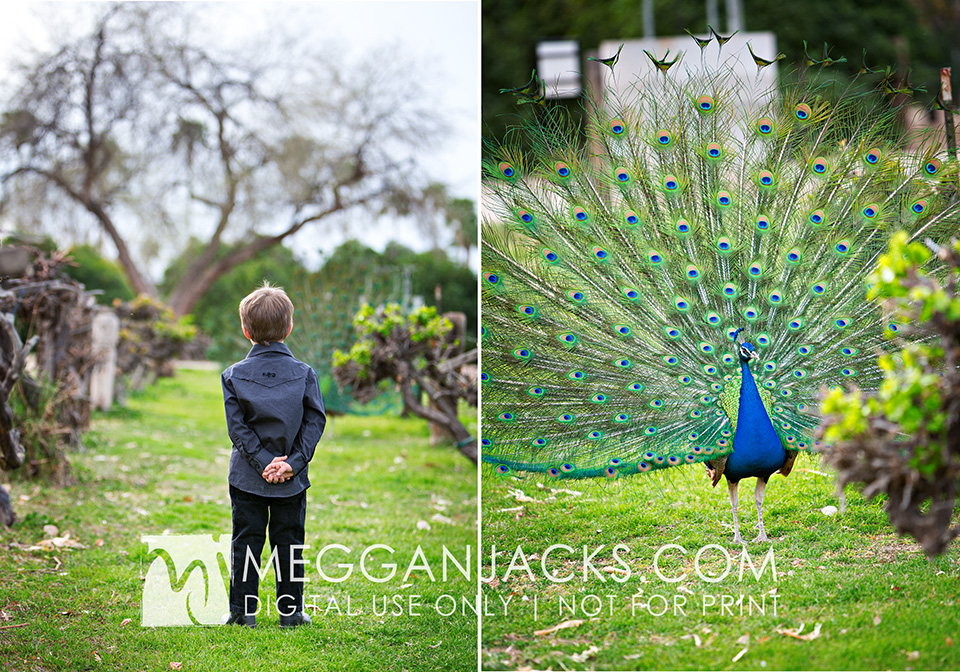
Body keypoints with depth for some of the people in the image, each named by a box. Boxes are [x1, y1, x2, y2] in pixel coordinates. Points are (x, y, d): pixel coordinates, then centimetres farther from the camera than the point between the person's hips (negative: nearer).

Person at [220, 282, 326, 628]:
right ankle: (291, 611, 14)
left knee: (245, 541, 8)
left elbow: (237, 427, -9)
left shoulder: (234, 375, -3)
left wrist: (263, 462, -11)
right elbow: (315, 421, -8)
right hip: (291, 481, 0)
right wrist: (293, 462, -10)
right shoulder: (304, 373, -3)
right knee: (289, 543, 9)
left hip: (247, 479, 0)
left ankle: (243, 610, 10)